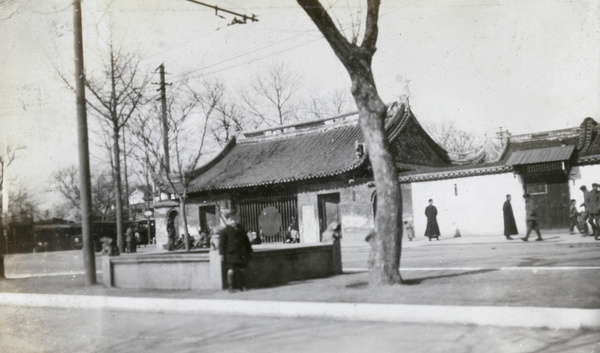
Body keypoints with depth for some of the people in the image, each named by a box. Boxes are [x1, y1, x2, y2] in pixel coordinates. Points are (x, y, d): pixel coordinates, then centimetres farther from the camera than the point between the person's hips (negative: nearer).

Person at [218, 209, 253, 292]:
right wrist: (222, 253, -11)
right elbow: (221, 243, -6)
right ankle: (231, 287, 6)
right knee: (231, 271, -5)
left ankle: (243, 286, 18)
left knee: (242, 270, 7)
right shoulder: (224, 231, -4)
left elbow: (246, 241, 18)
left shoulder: (240, 229, 12)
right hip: (230, 254, -4)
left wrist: (249, 251, 18)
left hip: (241, 254, 5)